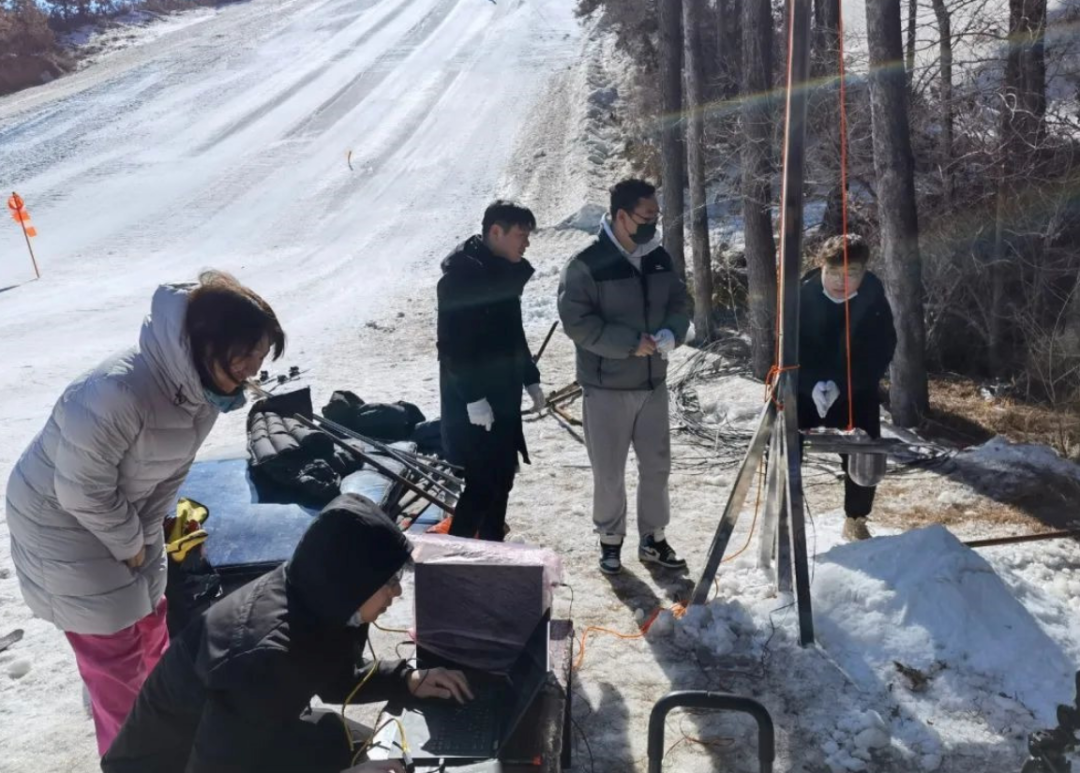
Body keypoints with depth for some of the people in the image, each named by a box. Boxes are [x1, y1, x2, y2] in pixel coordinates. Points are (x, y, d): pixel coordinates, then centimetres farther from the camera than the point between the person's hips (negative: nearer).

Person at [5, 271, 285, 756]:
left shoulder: (202, 386, -14)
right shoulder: (120, 393, -40)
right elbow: (82, 490, -28)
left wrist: (142, 538, -4)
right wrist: (130, 545, -14)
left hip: (125, 515, 7)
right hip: (60, 520, -7)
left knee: (150, 624, 21)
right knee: (113, 653, 4)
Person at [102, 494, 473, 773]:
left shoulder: (314, 606, -12)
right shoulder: (263, 661, -35)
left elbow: (335, 680, 6)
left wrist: (409, 680, -6)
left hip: (241, 741, 7)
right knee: (337, 742, -17)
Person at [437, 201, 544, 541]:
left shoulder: (507, 271, 11)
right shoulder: (461, 273, -18)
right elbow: (453, 345, -22)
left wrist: (530, 378, 18)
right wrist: (473, 397, -23)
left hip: (504, 396, 9)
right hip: (472, 402, -9)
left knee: (502, 479, 14)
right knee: (482, 484, -6)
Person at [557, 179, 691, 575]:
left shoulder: (660, 259, 4)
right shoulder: (587, 264, -15)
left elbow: (678, 303, 13)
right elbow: (577, 321, -18)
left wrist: (671, 333, -10)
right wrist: (630, 343, -21)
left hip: (653, 383, 6)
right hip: (607, 387, -5)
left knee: (657, 465, 14)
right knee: (609, 472, 6)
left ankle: (653, 539, 30)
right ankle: (610, 540, 25)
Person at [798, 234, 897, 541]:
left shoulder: (874, 299, -16)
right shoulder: (803, 294, -18)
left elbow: (881, 351, -16)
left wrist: (840, 385, -27)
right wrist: (814, 384, -30)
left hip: (856, 390, 1)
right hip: (805, 386, -1)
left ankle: (856, 521, 24)